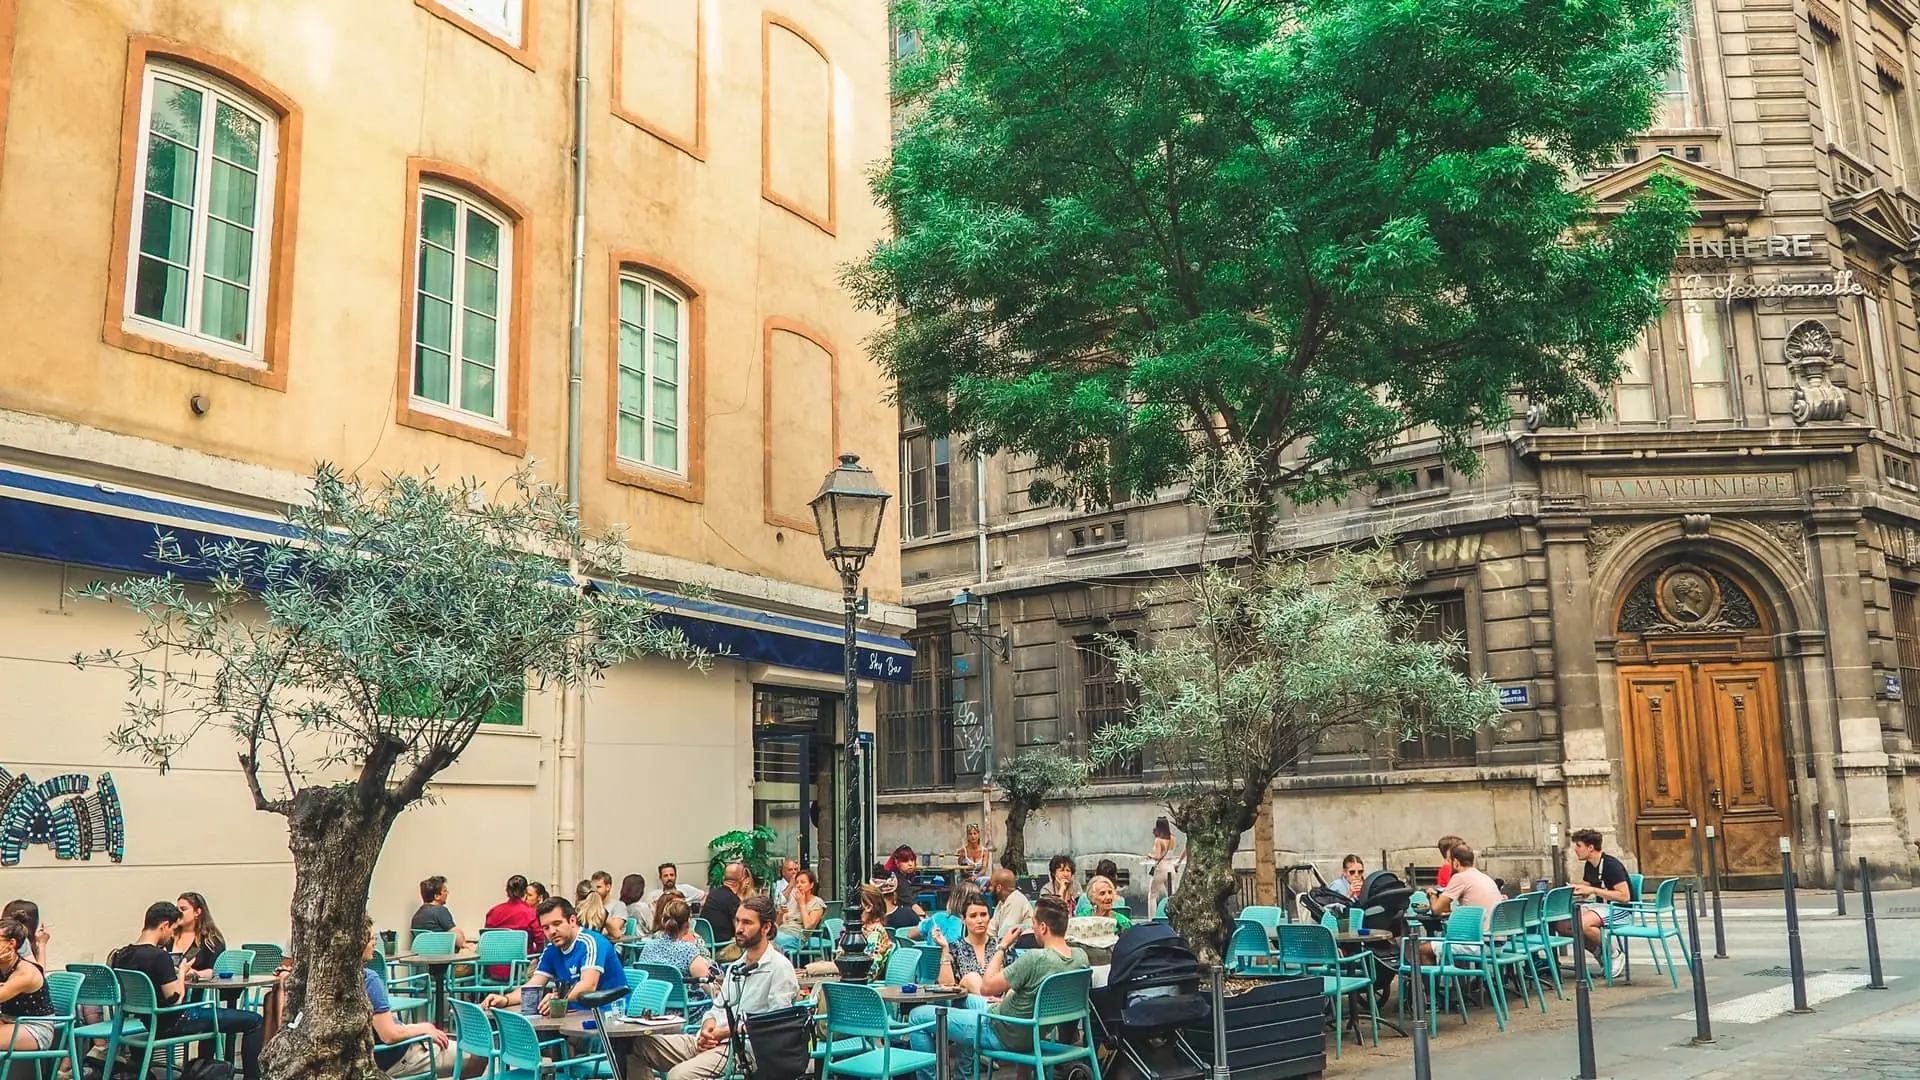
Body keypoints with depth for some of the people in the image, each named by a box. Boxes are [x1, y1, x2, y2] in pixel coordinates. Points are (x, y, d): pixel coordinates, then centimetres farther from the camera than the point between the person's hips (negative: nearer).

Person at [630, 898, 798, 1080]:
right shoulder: (735, 967, 23)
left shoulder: (780, 968, -4)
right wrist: (708, 1027, -3)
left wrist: (725, 1032, -12)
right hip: (711, 1041, 8)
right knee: (638, 1044, -11)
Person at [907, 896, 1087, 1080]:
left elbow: (986, 988, -21)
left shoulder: (1035, 959, -33)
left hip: (1004, 1036, -8)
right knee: (969, 1000, 35)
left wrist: (1002, 946, -12)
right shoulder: (1080, 957, -9)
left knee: (917, 1016, 3)